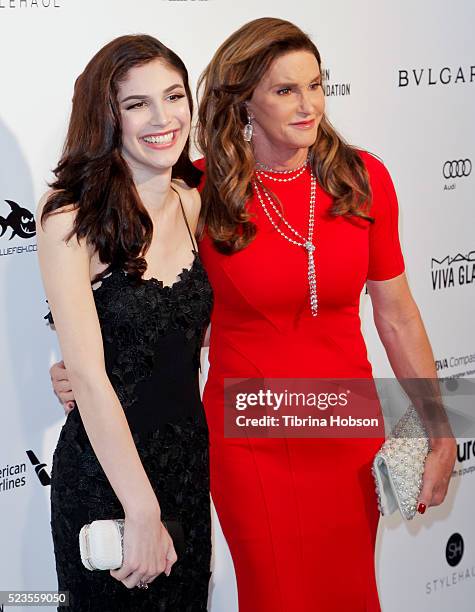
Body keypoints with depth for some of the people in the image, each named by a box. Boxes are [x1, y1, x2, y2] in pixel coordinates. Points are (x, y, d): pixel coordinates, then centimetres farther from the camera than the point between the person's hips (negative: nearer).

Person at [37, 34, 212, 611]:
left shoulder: (192, 203, 0)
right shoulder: (70, 219, -18)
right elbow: (89, 378, -21)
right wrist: (142, 511, -21)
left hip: (189, 458, 6)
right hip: (104, 474, -5)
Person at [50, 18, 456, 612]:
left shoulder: (362, 178, -5)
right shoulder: (201, 192, -11)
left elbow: (396, 314, 1)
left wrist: (441, 437, 3)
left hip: (350, 432, 2)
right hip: (251, 444, -2)